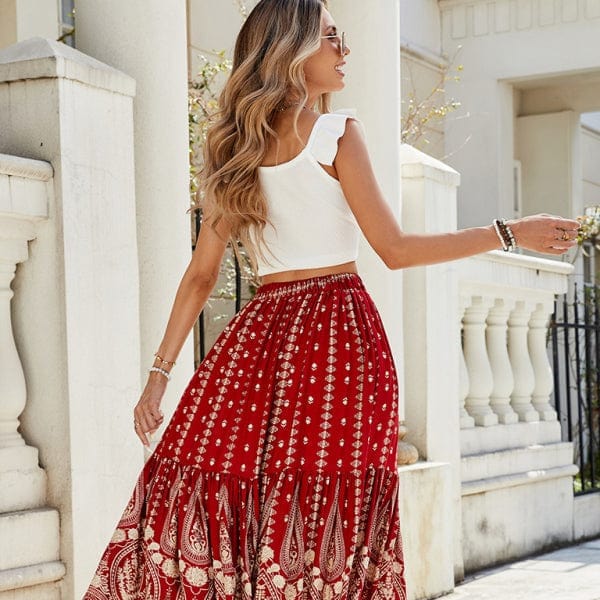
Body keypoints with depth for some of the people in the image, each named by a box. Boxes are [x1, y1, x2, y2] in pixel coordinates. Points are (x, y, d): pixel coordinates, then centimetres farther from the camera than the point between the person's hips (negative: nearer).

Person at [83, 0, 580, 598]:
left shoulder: (235, 151, 11)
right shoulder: (336, 134, -4)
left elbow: (201, 274, 9)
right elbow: (394, 249, -6)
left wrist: (159, 372, 12)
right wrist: (509, 233, 0)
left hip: (260, 330, 5)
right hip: (339, 328, -5)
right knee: (327, 508, -5)